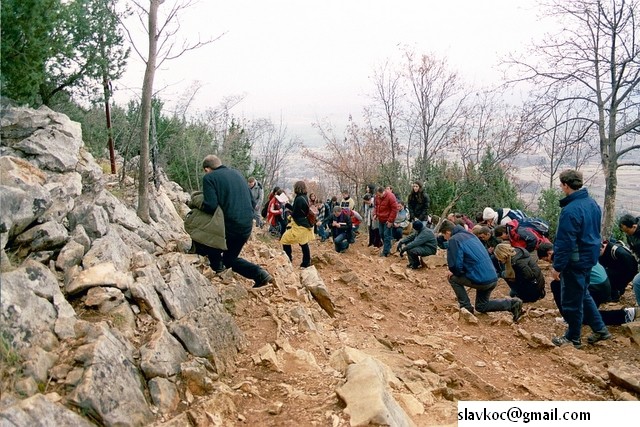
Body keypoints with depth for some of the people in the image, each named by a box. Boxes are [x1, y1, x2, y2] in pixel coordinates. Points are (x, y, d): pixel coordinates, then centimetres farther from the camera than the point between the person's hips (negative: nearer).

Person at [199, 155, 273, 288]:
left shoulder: (209, 178, -5)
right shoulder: (236, 173, 15)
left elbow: (211, 206, -18)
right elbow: (252, 201, 16)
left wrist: (200, 205, 2)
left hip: (230, 225, -6)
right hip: (247, 226, 6)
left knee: (213, 252, 21)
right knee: (230, 258, 22)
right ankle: (259, 273, 4)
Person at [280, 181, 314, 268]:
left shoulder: (299, 199, -21)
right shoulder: (305, 198, 7)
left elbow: (295, 214, -17)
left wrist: (290, 213, 3)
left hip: (299, 226, -9)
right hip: (306, 224, 9)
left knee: (285, 240, 0)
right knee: (304, 244, 15)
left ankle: (288, 260, 5)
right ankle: (306, 263, 21)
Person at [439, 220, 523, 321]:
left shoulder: (454, 240, -10)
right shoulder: (469, 235, 17)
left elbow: (456, 266, -15)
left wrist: (453, 272, 8)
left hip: (481, 280, -9)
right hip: (493, 278, 9)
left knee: (452, 277, 10)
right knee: (481, 307, 25)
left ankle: (466, 307, 8)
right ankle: (512, 304, 10)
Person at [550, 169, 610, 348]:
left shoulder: (570, 210, -25)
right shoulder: (592, 203, 4)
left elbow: (565, 243, -24)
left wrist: (557, 267, -16)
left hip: (575, 261, -9)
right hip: (590, 257, 9)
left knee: (572, 300, 5)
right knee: (583, 294, 25)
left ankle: (573, 338, 19)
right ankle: (600, 329, 31)